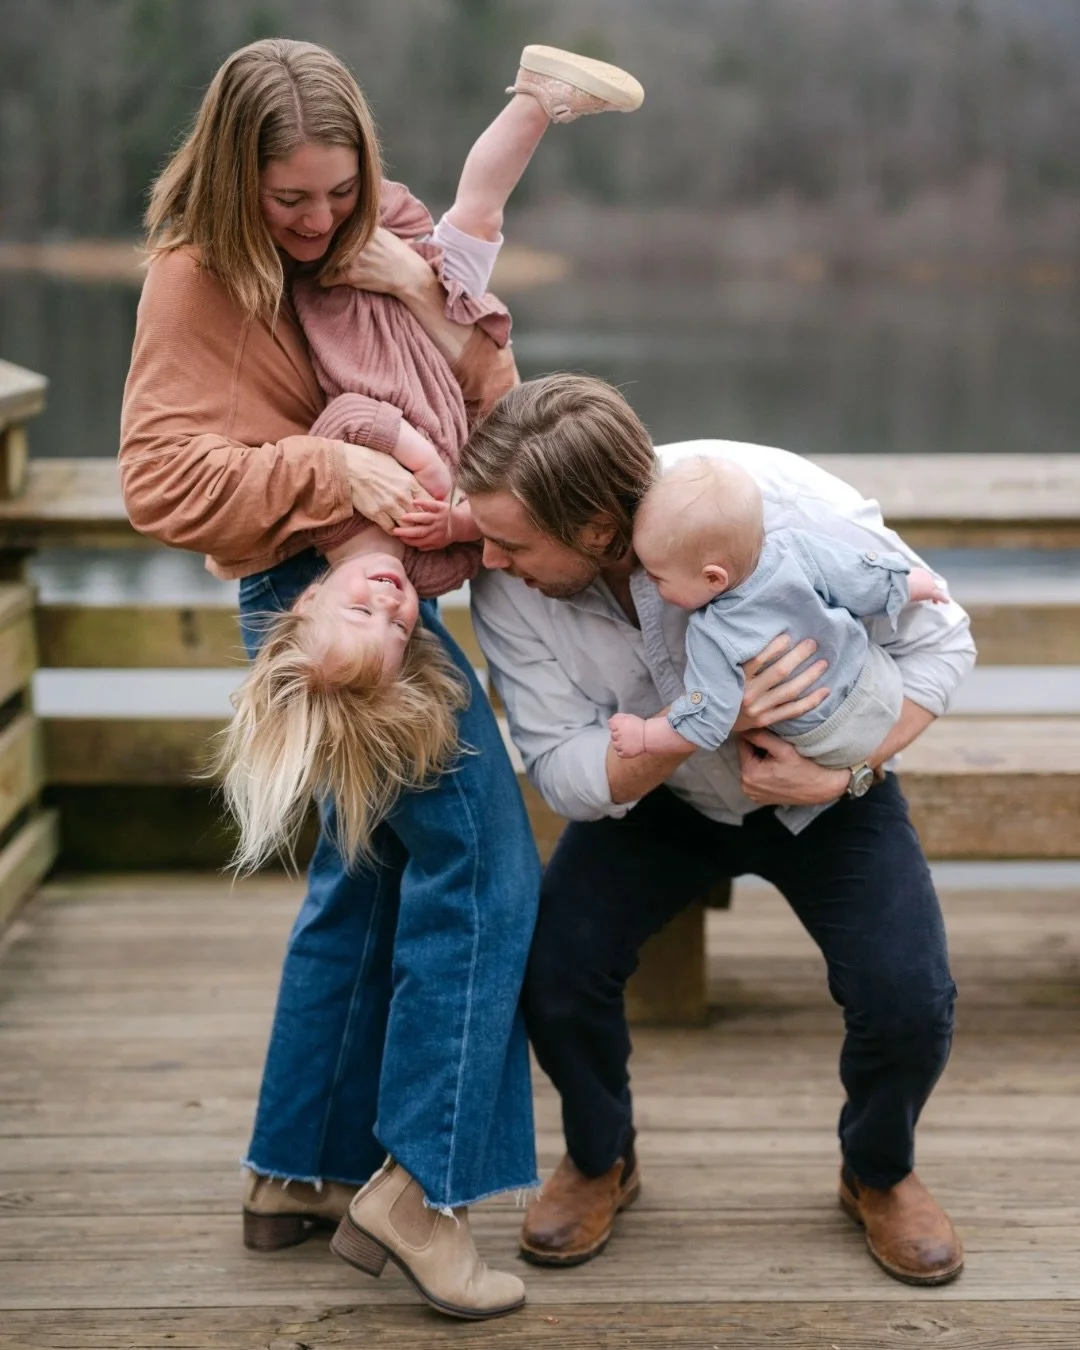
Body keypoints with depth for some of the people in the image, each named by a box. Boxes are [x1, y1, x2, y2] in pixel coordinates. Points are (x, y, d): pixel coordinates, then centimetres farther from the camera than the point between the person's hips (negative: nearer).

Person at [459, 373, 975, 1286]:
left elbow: (937, 640, -18)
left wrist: (846, 772, -31)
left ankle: (880, 1175, 15)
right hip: (653, 800, 2)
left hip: (826, 791, -1)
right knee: (555, 971, -21)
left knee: (908, 1002, -20)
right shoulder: (506, 585, -26)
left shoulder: (787, 506, -33)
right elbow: (563, 774, -24)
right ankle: (601, 1161, 12)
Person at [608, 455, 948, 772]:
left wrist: (643, 736, -16)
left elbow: (705, 722, -28)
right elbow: (869, 581, -9)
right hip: (877, 682, 4)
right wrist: (914, 583, 10)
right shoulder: (795, 548, -22)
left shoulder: (713, 639, -32)